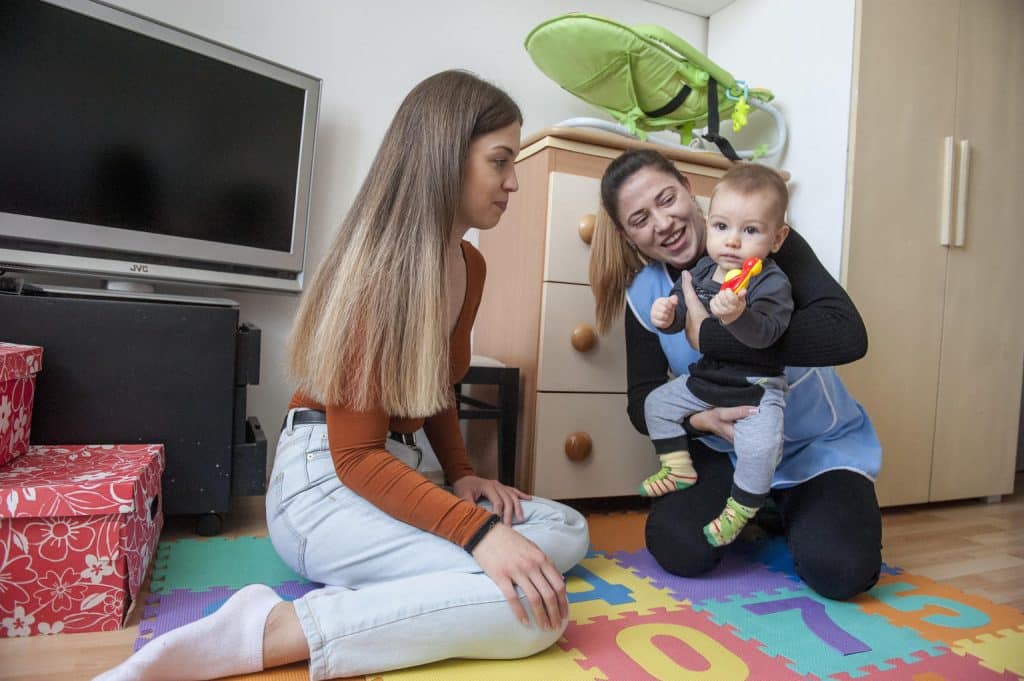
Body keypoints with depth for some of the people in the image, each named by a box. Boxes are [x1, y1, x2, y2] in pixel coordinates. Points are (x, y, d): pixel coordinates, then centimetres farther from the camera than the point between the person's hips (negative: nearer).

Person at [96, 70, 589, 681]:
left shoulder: (470, 265, 8)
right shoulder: (378, 265, -17)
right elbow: (354, 457, -18)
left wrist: (462, 475, 2)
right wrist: (477, 530, -28)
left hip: (397, 478, 9)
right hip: (326, 485, -9)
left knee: (567, 531, 2)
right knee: (536, 609, -24)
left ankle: (377, 595, -10)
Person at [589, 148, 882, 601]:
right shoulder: (644, 293, -7)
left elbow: (847, 335, -33)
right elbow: (642, 401, -8)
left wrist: (706, 334, -34)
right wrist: (699, 419, -30)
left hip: (819, 444, -2)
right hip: (721, 447, 3)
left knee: (837, 570, -21)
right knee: (679, 551, -16)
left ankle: (787, 510, 15)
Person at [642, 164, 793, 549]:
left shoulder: (772, 282, -19)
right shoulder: (701, 271, 0)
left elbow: (765, 333, -33)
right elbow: (680, 311, 6)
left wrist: (738, 316, -53)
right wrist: (666, 315, -17)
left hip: (756, 385, -7)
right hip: (705, 378, 7)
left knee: (760, 444, -25)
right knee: (658, 403, 12)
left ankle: (740, 508, 0)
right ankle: (678, 470, 25)